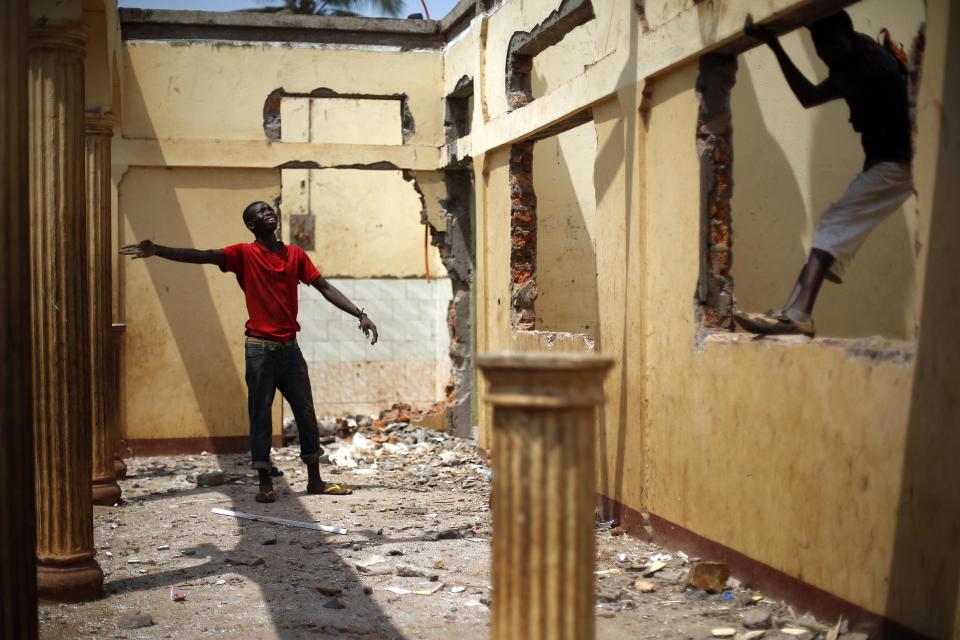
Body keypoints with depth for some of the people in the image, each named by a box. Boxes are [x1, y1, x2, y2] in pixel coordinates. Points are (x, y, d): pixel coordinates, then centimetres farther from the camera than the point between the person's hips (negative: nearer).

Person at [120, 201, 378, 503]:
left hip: (290, 348, 4)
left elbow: (325, 287, 10)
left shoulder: (295, 254, 8)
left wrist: (360, 314, 3)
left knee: (306, 413, 7)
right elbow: (203, 256, -16)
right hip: (259, 349, -4)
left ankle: (315, 480, 18)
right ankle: (265, 484, 8)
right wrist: (157, 251, -30)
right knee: (260, 415, 1)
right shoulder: (244, 254, -4)